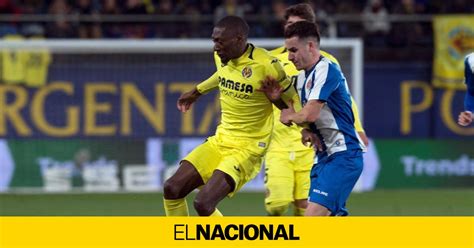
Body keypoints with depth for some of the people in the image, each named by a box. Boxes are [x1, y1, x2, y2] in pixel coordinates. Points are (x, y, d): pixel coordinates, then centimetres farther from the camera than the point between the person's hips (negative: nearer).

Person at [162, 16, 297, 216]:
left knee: (203, 203, -21)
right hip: (219, 141, 7)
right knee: (172, 189, -2)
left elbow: (293, 103, -8)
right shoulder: (222, 57, 1)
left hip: (247, 150, -7)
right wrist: (196, 92, 35)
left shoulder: (265, 66, -20)